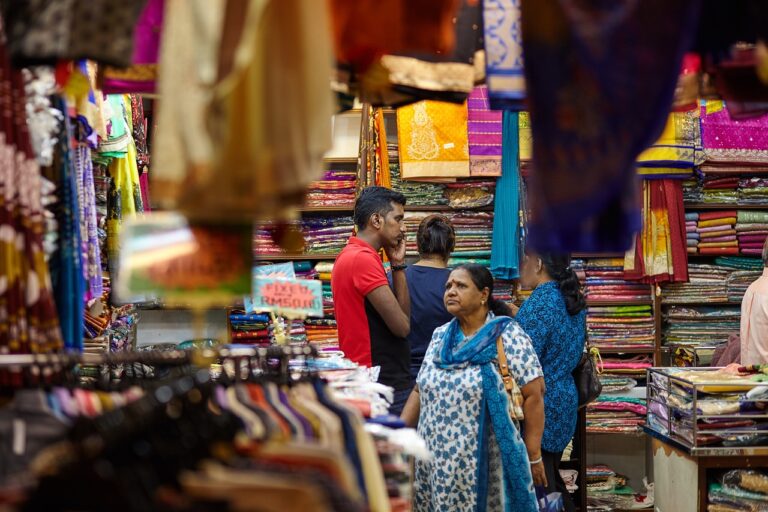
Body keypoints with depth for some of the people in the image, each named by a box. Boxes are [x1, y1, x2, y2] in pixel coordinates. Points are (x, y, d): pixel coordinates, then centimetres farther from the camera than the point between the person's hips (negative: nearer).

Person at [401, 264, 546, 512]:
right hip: (437, 461, 5)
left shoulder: (507, 335, -7)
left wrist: (533, 456, -10)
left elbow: (533, 395, -9)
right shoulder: (440, 337, 10)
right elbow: (420, 391, 15)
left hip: (485, 462, -5)